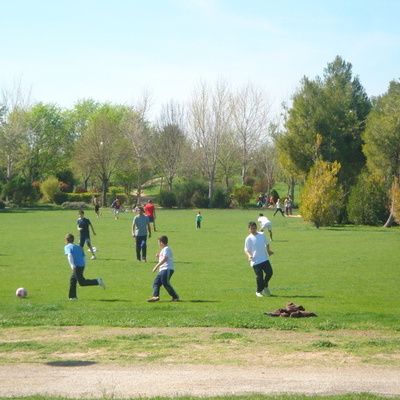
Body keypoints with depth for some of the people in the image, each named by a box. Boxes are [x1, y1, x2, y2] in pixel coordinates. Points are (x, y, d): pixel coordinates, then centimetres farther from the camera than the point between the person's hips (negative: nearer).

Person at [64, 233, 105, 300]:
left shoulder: (67, 247, 3)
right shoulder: (79, 247, 24)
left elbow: (69, 255, -15)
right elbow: (84, 257, 22)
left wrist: (72, 266, -25)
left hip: (77, 266, -8)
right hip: (82, 266, 8)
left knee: (82, 282, -6)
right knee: (72, 279, 20)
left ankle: (97, 281, -20)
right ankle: (73, 296, 21)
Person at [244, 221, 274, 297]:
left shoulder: (262, 235, 7)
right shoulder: (249, 238, -3)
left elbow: (267, 244, 21)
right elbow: (246, 250, 0)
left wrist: (268, 251, 4)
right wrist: (249, 255, -20)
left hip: (265, 259, 3)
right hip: (255, 261, -3)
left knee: (269, 272, -7)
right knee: (259, 276, -5)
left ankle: (265, 286, 21)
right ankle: (259, 291, 16)